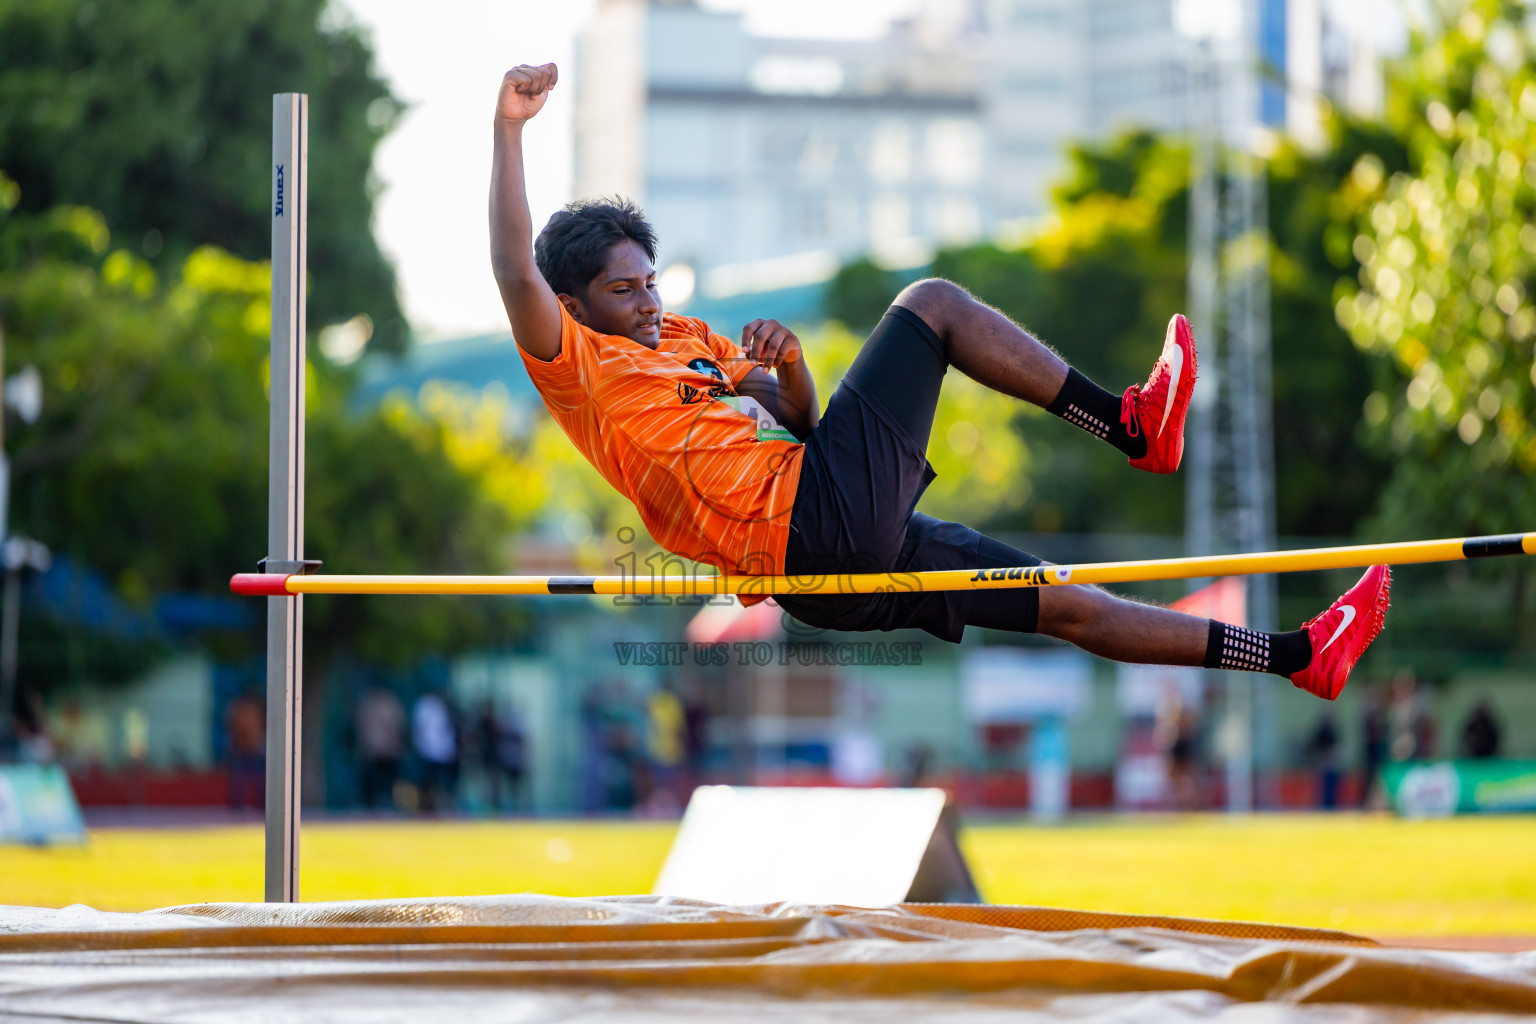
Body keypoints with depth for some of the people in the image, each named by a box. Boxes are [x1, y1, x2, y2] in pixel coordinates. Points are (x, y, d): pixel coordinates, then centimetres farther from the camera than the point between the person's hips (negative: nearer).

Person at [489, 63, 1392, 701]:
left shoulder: (684, 342, 25)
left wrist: (787, 365, 1)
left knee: (1068, 604, 11)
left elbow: (801, 419, 26)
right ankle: (1131, 426, 2)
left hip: (853, 552, 9)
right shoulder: (577, 363, -1)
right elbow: (516, 271, -19)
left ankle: (1300, 658, 16)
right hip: (814, 522, -9)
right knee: (931, 302, -4)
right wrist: (509, 128, -26)